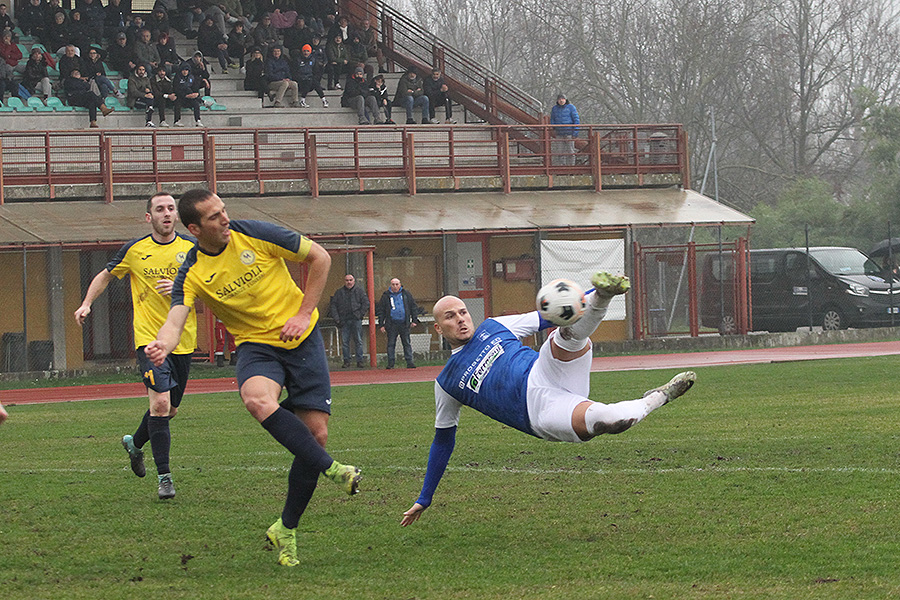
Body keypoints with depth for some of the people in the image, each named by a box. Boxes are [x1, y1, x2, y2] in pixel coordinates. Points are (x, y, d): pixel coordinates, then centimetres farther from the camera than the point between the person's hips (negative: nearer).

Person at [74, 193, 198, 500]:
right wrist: (86, 304, 4)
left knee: (170, 409, 14)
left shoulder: (191, 248, 2)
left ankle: (135, 442, 44)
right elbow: (105, 275, 17)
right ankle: (164, 476, -15)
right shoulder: (134, 250, 1)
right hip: (149, 338, -3)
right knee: (160, 402, -19)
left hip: (182, 340, 3)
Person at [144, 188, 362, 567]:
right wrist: (162, 344, -45)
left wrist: (304, 313, -6)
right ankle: (331, 469, -27)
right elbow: (175, 321, -21)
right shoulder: (192, 275, -8)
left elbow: (319, 258, 1)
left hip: (302, 339, 1)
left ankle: (286, 530, 8)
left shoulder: (256, 235, -8)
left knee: (315, 434, -9)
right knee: (258, 399, -37)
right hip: (256, 346, 0)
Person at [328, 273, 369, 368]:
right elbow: (333, 305, 9)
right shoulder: (339, 292, 11)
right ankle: (346, 361, 6)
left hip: (356, 320, -2)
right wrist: (336, 318, -1)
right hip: (344, 320, 2)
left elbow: (366, 303, 4)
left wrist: (360, 314, -6)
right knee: (344, 342, 0)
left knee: (358, 341, -2)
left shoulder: (359, 291, 8)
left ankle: (359, 360, 1)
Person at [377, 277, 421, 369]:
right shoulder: (386, 296, 5)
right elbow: (380, 310, 7)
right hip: (391, 325, 0)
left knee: (407, 343, 0)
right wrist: (381, 324, 2)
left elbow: (413, 307, 13)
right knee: (391, 344, 1)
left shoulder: (406, 295, 8)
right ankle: (390, 363, 6)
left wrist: (414, 320, 6)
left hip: (404, 324, 1)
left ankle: (409, 362, 3)